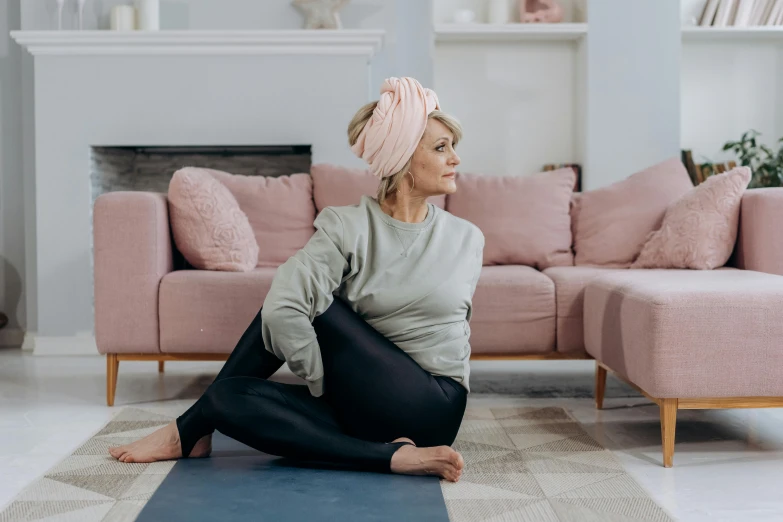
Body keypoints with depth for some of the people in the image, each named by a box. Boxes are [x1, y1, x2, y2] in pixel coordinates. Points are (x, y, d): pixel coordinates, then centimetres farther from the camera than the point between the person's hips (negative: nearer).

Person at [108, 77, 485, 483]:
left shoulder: (466, 240, 4)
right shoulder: (347, 227, -6)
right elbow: (282, 310, -20)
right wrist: (327, 386, -14)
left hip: (433, 410, 0)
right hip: (368, 407, 0)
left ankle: (189, 432, -6)